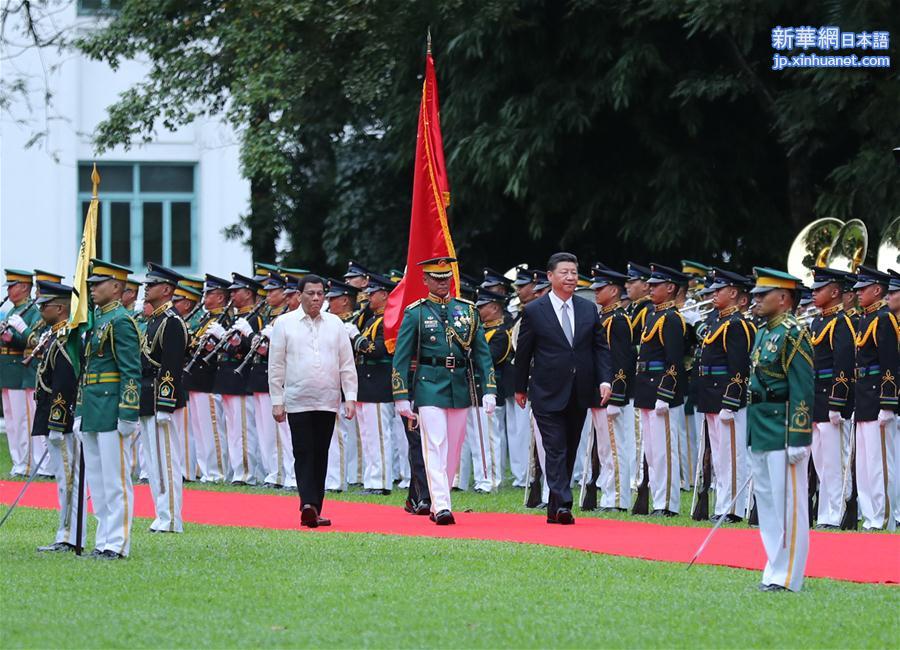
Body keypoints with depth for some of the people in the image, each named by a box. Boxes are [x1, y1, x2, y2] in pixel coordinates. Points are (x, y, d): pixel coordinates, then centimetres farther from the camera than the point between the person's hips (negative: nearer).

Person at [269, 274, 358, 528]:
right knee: (304, 454, -12)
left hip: (328, 402, 3)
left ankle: (314, 511, 10)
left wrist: (350, 398, 2)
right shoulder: (284, 323, 2)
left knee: (320, 456, 6)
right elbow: (276, 366, 2)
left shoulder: (334, 324, 8)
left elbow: (347, 364, 9)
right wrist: (277, 401, -2)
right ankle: (308, 505, -22)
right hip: (298, 401, -3)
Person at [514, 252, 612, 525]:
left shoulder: (588, 310, 8)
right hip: (548, 394, -4)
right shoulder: (534, 311, -3)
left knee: (570, 451, 9)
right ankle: (563, 505, -20)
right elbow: (523, 352, 3)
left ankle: (555, 509, 17)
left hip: (579, 395, 4)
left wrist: (605, 380, -4)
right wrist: (521, 387, 7)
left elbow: (600, 348, 9)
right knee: (555, 450, -12)